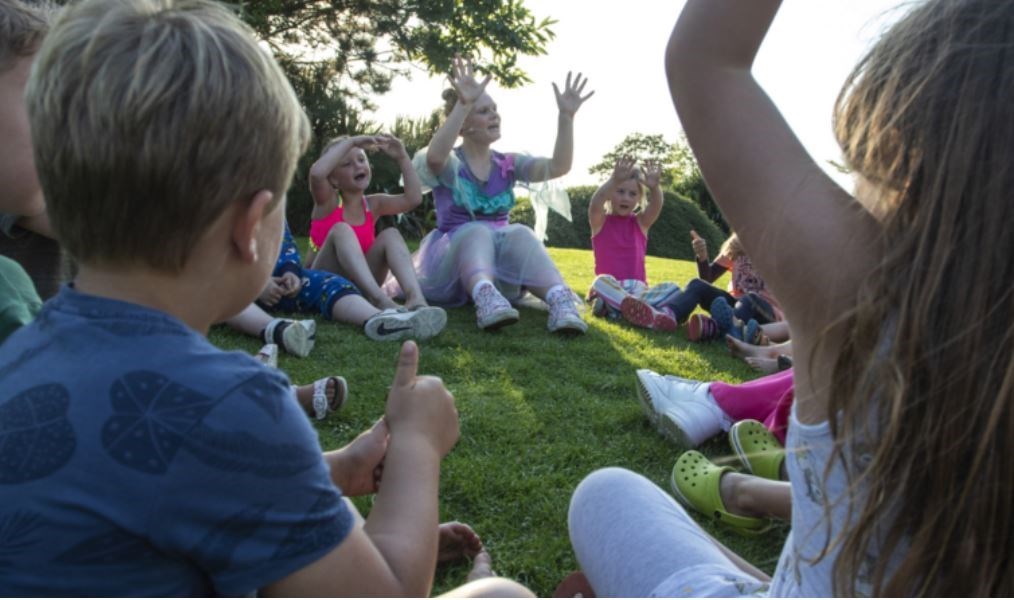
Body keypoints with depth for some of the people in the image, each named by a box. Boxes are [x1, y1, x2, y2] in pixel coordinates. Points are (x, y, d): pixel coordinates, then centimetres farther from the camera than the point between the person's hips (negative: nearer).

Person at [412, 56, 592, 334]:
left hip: (500, 268, 3)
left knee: (519, 232, -28)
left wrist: (566, 116, -18)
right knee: (477, 231, -34)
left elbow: (558, 166, -5)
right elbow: (434, 156, -28)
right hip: (451, 261, -3)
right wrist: (463, 104, -37)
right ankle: (485, 299, -62)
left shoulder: (507, 165, 11)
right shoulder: (450, 163, -1)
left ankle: (561, 301, -52)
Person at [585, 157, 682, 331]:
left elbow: (656, 207, -11)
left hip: (637, 288, 3)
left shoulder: (640, 222, 12)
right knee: (601, 281, -35)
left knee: (673, 289, -21)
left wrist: (654, 187, -35)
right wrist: (614, 181, -38)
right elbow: (595, 204, -19)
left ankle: (612, 306, -34)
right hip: (611, 287, -3)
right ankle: (651, 313, -50)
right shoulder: (600, 221, 5)